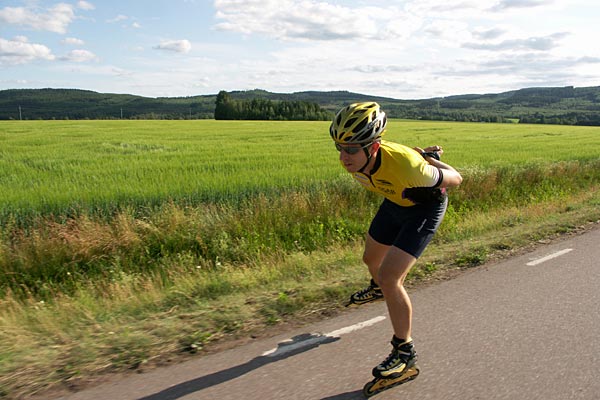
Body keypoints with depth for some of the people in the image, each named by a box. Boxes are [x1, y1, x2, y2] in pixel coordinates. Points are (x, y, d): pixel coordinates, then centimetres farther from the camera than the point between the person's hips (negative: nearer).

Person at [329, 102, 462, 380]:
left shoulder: (405, 164, -43)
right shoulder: (351, 160, -25)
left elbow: (455, 179, -23)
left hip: (426, 206, -6)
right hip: (395, 202, 6)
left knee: (389, 277, -18)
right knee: (371, 259, 24)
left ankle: (405, 351, 3)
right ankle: (378, 289, 62)